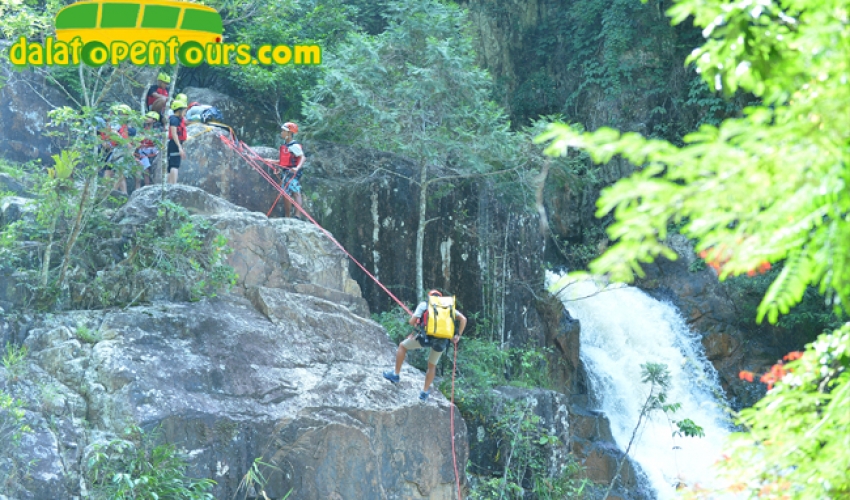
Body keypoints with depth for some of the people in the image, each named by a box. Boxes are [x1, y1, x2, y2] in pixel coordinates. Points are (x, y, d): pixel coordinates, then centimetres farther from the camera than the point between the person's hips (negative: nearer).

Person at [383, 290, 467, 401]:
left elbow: (411, 321, 4)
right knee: (432, 366, 26)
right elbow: (463, 319, 11)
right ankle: (425, 392, 31)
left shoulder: (424, 304, 14)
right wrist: (458, 335, 15)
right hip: (442, 341, 3)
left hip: (426, 336, -3)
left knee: (402, 346, 23)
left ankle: (396, 375, 25)